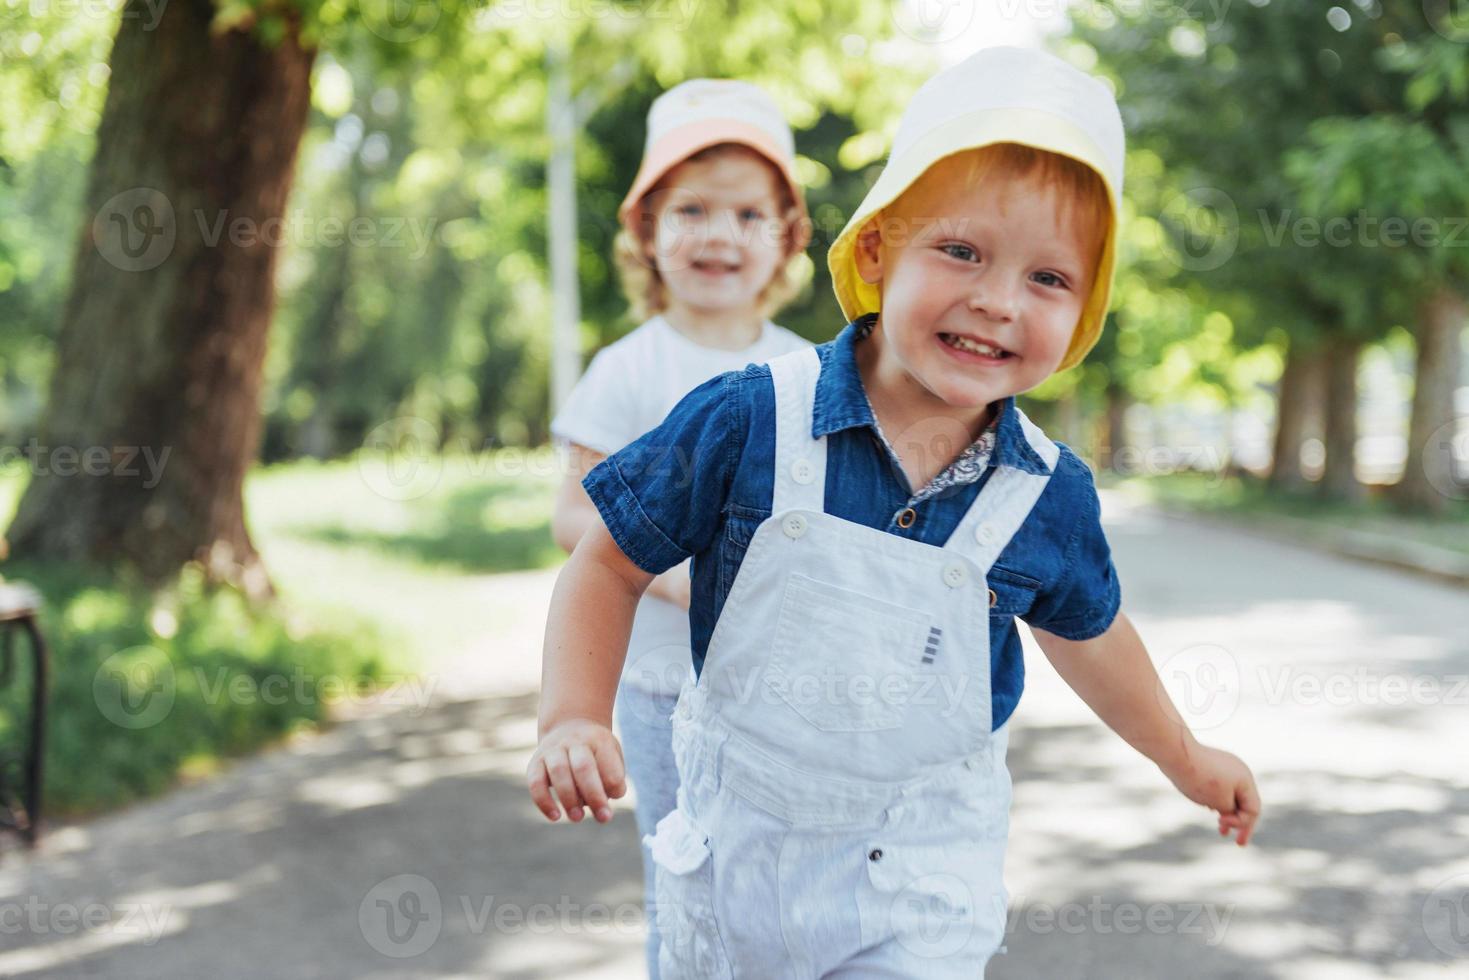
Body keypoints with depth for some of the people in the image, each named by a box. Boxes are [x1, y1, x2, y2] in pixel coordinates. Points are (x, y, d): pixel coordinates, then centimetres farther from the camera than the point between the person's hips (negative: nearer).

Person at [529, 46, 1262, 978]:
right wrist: (574, 719, -21)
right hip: (735, 849, 0)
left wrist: (1183, 755, 24)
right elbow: (610, 565, -7)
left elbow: (1087, 632, 11)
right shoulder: (751, 421, -18)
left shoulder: (1051, 497, -10)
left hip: (918, 877, 0)